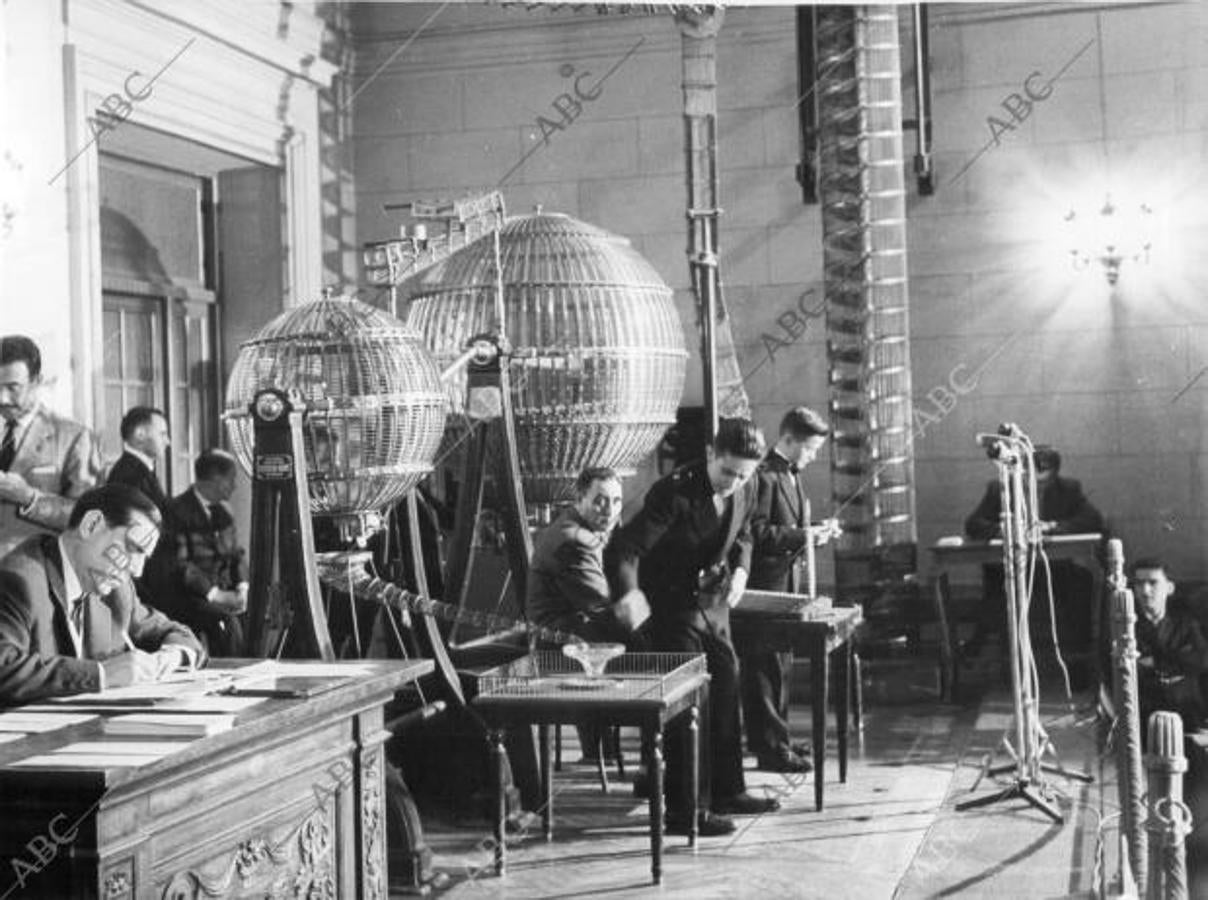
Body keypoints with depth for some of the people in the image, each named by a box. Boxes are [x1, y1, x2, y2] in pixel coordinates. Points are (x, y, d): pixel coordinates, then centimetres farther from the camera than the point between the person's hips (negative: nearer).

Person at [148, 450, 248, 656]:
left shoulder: (222, 511, 14)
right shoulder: (176, 511, -10)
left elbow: (237, 553, 15)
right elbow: (178, 564, -17)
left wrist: (242, 587, -4)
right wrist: (213, 593, -23)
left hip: (221, 590, 7)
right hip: (183, 595, -7)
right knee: (226, 622, -31)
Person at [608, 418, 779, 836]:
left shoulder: (745, 491, -5)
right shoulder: (675, 493, -27)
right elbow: (622, 551, -33)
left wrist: (740, 570, -3)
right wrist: (628, 597, -49)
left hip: (713, 601, 8)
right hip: (672, 605, -7)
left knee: (726, 690, 15)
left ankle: (726, 791, 30)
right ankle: (685, 809, -1)